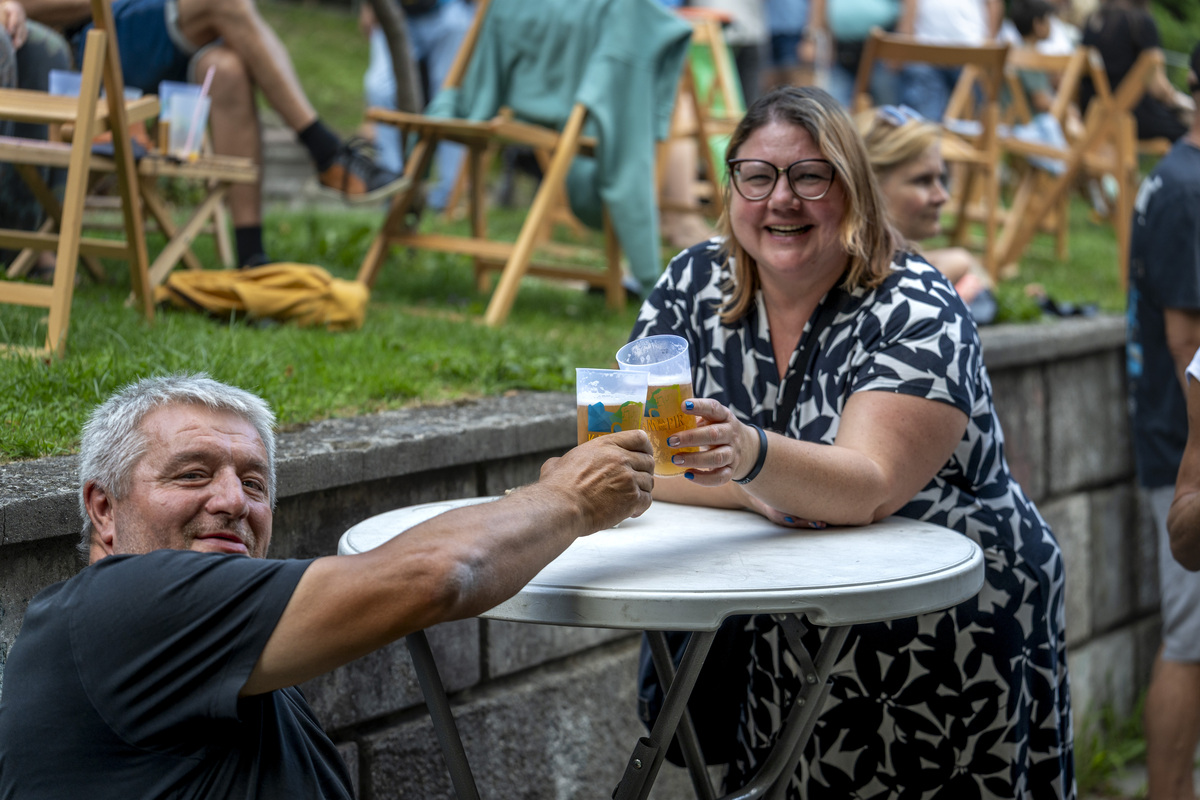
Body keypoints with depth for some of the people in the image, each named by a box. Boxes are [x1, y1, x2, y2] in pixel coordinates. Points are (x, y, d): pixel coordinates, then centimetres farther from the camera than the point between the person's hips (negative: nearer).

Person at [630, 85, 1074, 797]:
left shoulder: (915, 311, -15)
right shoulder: (693, 288, -1)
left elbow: (871, 487, -29)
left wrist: (751, 456, -47)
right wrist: (760, 490, -24)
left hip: (949, 636, -3)